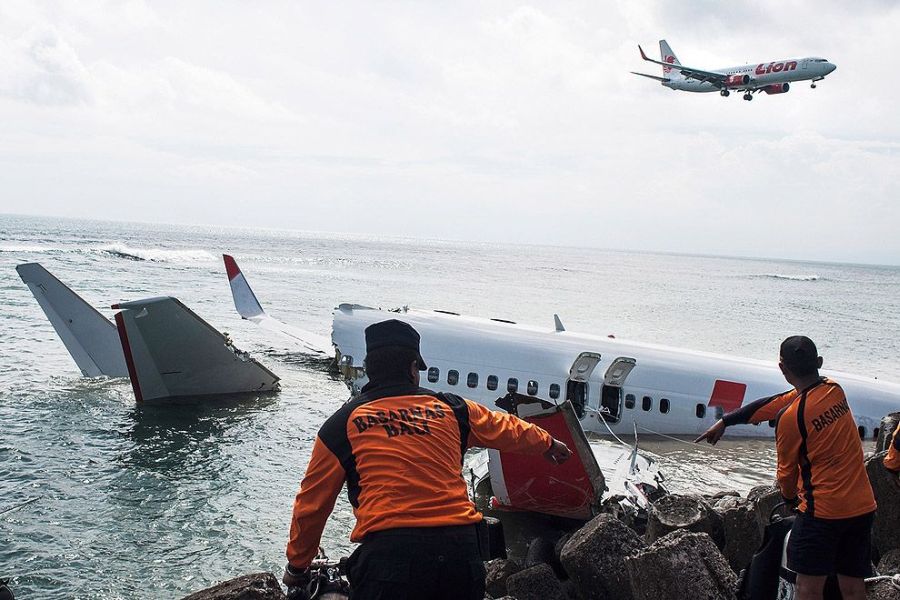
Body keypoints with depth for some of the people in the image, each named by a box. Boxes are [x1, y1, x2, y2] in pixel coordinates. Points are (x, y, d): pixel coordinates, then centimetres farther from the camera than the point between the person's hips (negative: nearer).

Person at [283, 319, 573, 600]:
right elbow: (506, 429, 33)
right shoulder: (450, 409, 14)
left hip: (388, 552, -3)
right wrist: (547, 443, 54)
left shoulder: (343, 423, 7)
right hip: (461, 546, 3)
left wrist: (296, 565, 27)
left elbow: (312, 504, 12)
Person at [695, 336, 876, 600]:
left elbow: (787, 470, -2)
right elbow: (773, 403, 12)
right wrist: (725, 421, 21)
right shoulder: (834, 389, 3)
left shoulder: (790, 417, -17)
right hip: (862, 506, 7)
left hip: (822, 511, -7)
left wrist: (789, 496, 21)